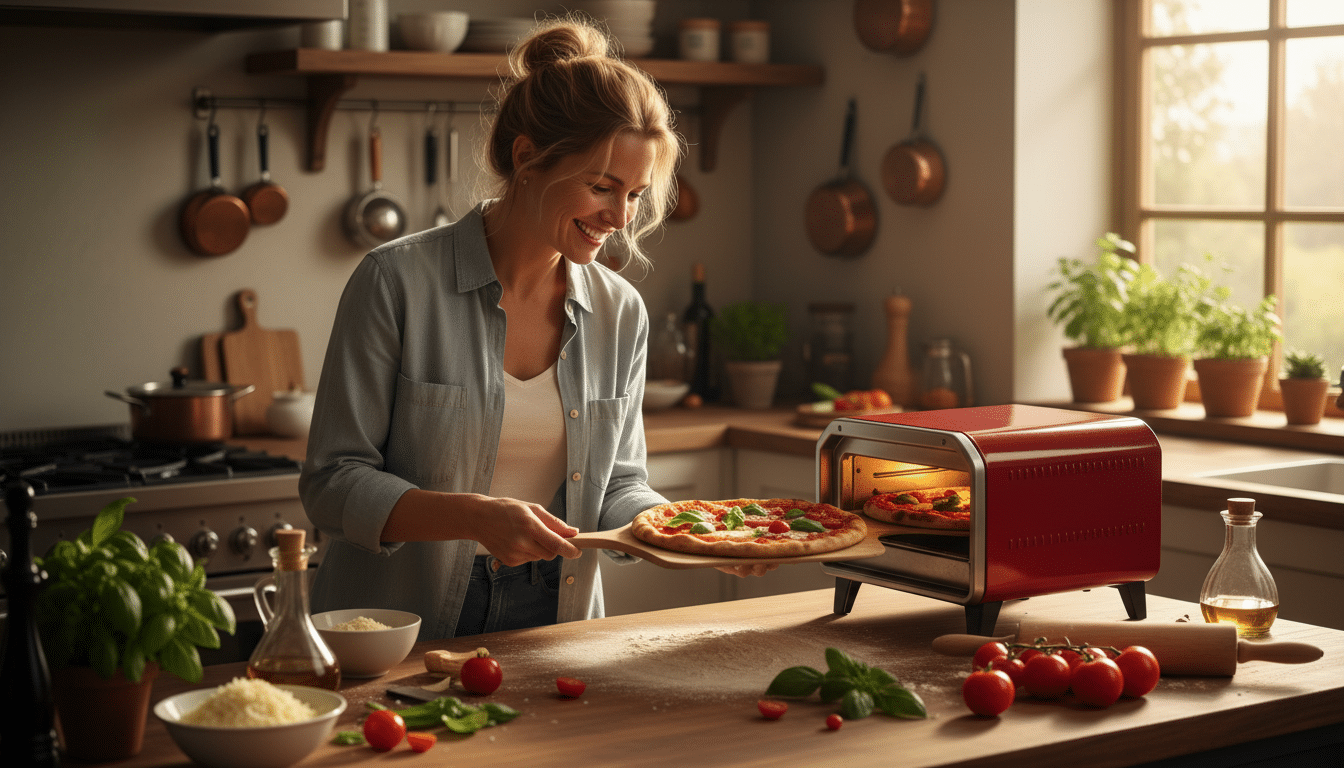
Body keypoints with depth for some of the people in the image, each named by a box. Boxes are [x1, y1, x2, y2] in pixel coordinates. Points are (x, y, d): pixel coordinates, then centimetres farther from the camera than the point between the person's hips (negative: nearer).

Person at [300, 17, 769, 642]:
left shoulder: (620, 313, 5)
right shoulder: (398, 283, -9)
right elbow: (333, 483, -8)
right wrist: (474, 518, -23)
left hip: (550, 630, 3)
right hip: (400, 634, -3)